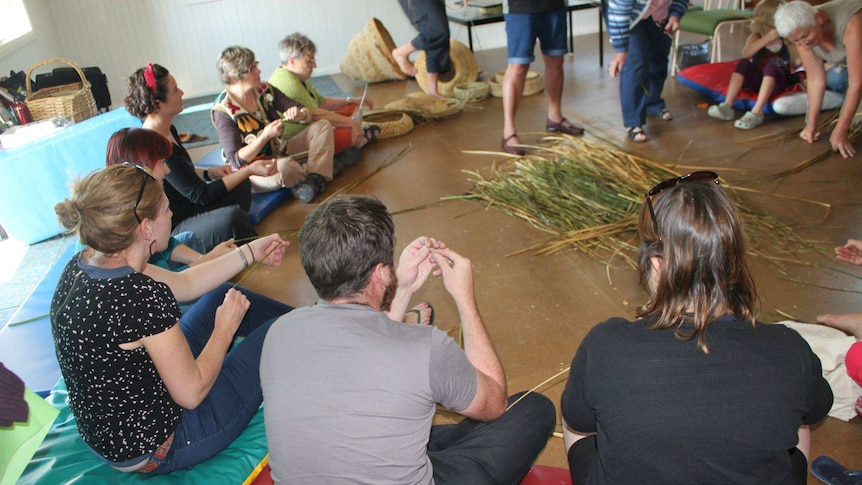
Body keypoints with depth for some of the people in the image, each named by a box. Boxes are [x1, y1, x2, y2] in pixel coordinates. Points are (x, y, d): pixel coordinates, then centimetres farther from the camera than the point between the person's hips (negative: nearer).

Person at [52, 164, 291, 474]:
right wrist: (225, 328, -7)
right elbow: (191, 393, -22)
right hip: (155, 452, -8)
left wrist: (249, 253, 12)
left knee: (219, 296, 19)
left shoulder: (83, 265, -7)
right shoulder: (143, 297, -34)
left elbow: (184, 283, 6)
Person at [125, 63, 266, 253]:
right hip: (169, 231, -10)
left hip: (186, 211, 10)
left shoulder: (169, 130, 6)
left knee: (241, 186, 8)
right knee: (230, 217, -33)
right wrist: (250, 170, -22)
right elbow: (201, 195, -23)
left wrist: (210, 173, 2)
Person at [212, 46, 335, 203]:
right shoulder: (223, 111, -16)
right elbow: (236, 160, -20)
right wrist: (265, 136, -30)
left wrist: (301, 115, -21)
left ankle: (315, 179, -22)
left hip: (280, 152, 7)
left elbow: (307, 113, 4)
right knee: (285, 167, -41)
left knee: (323, 125, -4)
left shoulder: (264, 90, 0)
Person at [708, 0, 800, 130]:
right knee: (743, 63, -24)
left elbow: (794, 64, 2)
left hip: (778, 81, -1)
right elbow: (745, 53, -23)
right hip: (757, 78, 1)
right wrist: (768, 37, -30)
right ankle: (727, 106, -29)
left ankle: (757, 112, -43)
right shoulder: (755, 37, -1)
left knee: (771, 67, -32)